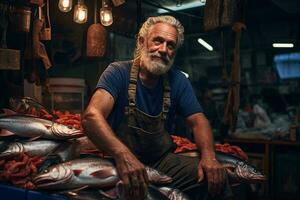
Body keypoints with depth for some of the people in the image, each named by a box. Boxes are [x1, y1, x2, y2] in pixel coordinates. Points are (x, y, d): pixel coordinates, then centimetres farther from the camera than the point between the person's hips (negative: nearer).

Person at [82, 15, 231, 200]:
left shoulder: (178, 81, 2)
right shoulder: (119, 72, -12)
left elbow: (198, 121, 2)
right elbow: (91, 116, -27)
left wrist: (209, 155, -21)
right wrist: (123, 154, -46)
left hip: (163, 160, 5)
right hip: (120, 161, -5)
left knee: (215, 176, -15)